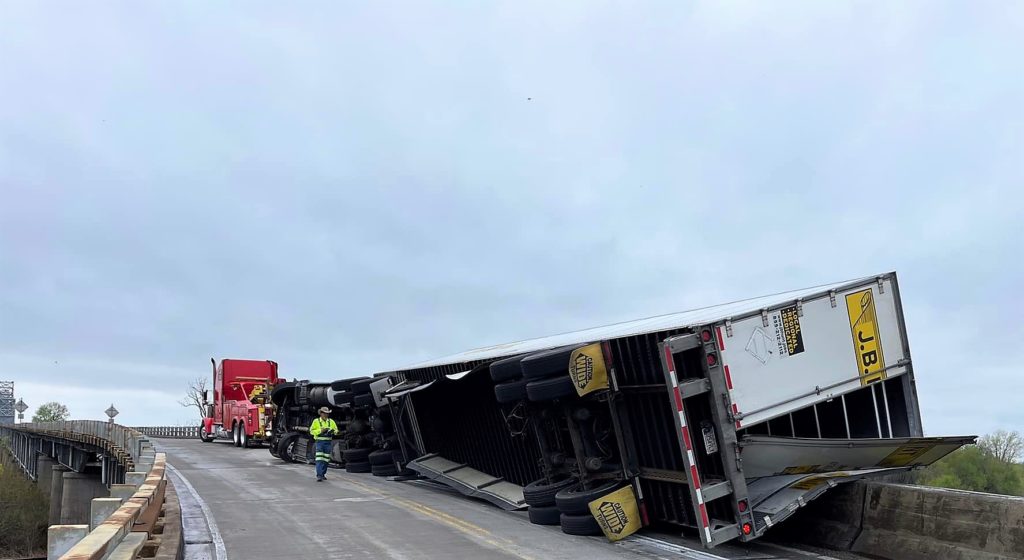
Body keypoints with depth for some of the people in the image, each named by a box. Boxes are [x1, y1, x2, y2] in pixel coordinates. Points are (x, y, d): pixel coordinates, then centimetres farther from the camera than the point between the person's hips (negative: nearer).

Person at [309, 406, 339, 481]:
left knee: (326, 459, 7)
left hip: (328, 442, 4)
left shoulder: (331, 421, 9)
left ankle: (323, 474, 19)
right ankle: (319, 475, -16)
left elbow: (336, 430, 14)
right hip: (319, 441, -4)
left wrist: (332, 431, -9)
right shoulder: (316, 421, 0)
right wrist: (320, 430, -16)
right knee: (319, 459, -12)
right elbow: (312, 431, -3)